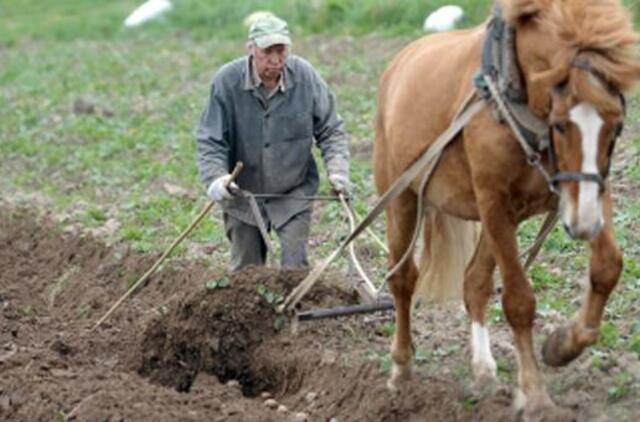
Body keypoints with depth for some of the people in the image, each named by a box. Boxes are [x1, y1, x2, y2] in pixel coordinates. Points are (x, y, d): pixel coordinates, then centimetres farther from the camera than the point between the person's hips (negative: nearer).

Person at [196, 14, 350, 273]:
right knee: (244, 269, 12)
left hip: (293, 194, 0)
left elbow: (330, 131, -3)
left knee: (295, 266, -4)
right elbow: (210, 140, -14)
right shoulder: (227, 81, -17)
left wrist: (337, 170, -17)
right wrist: (216, 178, -30)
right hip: (242, 193, 0)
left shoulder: (306, 77, -13)